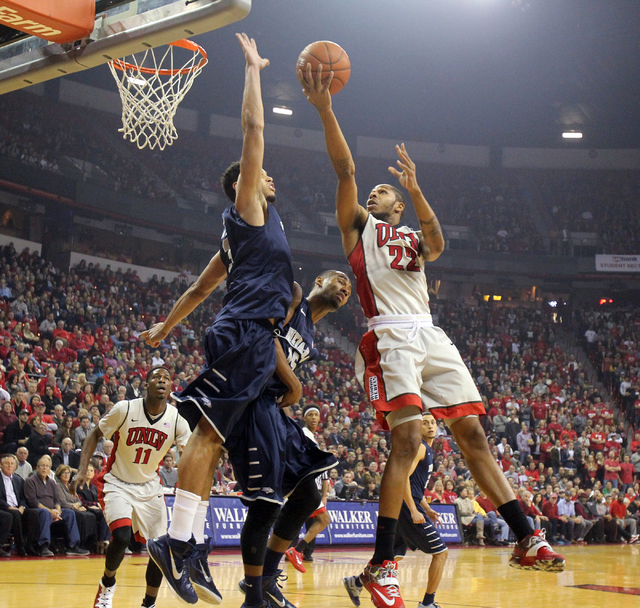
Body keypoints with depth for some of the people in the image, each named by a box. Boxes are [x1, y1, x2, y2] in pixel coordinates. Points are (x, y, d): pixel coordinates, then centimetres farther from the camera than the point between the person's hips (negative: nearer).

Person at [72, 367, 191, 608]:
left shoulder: (177, 419, -11)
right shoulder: (124, 409, -17)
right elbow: (95, 435, -3)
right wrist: (83, 471, -13)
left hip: (149, 486, 3)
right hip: (117, 484, -3)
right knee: (122, 536, -24)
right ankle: (107, 584, 6)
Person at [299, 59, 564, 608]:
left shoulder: (414, 238, 26)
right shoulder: (360, 225, 19)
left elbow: (437, 243, 0)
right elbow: (345, 170, 4)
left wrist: (414, 188, -13)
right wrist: (324, 109, -6)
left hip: (431, 337, 5)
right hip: (390, 338, -5)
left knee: (472, 433, 1)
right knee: (408, 442, -19)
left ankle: (526, 540, 2)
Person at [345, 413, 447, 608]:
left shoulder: (428, 450, 21)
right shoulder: (420, 447, -10)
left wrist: (427, 510, 21)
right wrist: (414, 511, -24)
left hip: (405, 508, 10)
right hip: (408, 506, -10)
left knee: (395, 554, 16)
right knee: (440, 552, -6)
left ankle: (356, 582, 21)